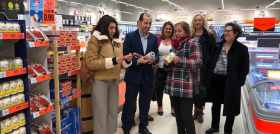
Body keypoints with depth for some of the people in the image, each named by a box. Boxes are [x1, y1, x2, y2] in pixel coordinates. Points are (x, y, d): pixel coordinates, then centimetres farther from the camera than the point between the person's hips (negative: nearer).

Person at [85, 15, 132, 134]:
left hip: (114, 81, 6)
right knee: (101, 113, 0)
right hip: (100, 81, -6)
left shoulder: (117, 43, 14)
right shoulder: (95, 40, -4)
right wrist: (112, 61, -19)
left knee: (113, 111, 13)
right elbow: (91, 63, -13)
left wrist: (127, 61, -6)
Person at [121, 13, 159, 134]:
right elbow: (125, 56, -10)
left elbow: (157, 55, 6)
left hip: (148, 76, 4)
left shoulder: (154, 38, 6)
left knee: (145, 104, 15)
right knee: (129, 104, 8)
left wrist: (154, 59, -17)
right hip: (133, 76, -4)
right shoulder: (130, 36, -7)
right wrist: (137, 61, -25)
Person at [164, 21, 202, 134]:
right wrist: (167, 63, 0)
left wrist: (180, 61, -25)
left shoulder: (192, 43, -5)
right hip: (173, 86, 7)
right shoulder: (175, 45, 16)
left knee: (186, 115, -1)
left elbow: (198, 63, -15)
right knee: (178, 114, 14)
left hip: (186, 87, -7)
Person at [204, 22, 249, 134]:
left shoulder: (242, 49, -6)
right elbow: (210, 62, 10)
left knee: (230, 107, 8)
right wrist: (208, 77, 2)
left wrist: (238, 83, -14)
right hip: (216, 80, 4)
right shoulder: (218, 46, 6)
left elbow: (245, 69, -6)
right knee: (215, 104, 16)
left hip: (231, 83, -4)